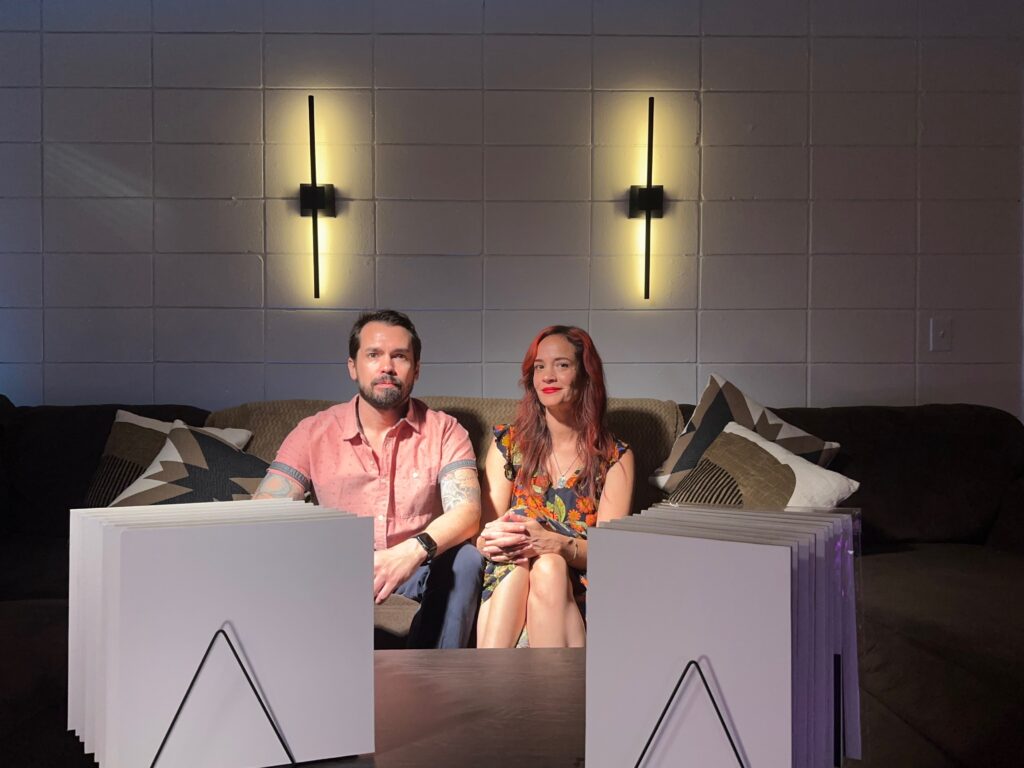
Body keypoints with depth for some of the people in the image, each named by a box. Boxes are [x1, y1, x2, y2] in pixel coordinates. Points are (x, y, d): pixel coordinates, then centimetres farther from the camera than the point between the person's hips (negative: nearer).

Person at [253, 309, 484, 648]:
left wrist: (413, 551, -42)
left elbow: (467, 511, -19)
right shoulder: (313, 434, -2)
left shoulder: (444, 431, -4)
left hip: (419, 567, 0)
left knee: (465, 559, -31)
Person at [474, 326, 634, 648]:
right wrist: (490, 540, -22)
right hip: (507, 579, 1)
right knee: (517, 558, -36)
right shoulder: (508, 442, 11)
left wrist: (554, 544, -25)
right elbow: (485, 533, 5)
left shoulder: (614, 457, 7)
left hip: (580, 591, -1)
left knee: (546, 567, -37)